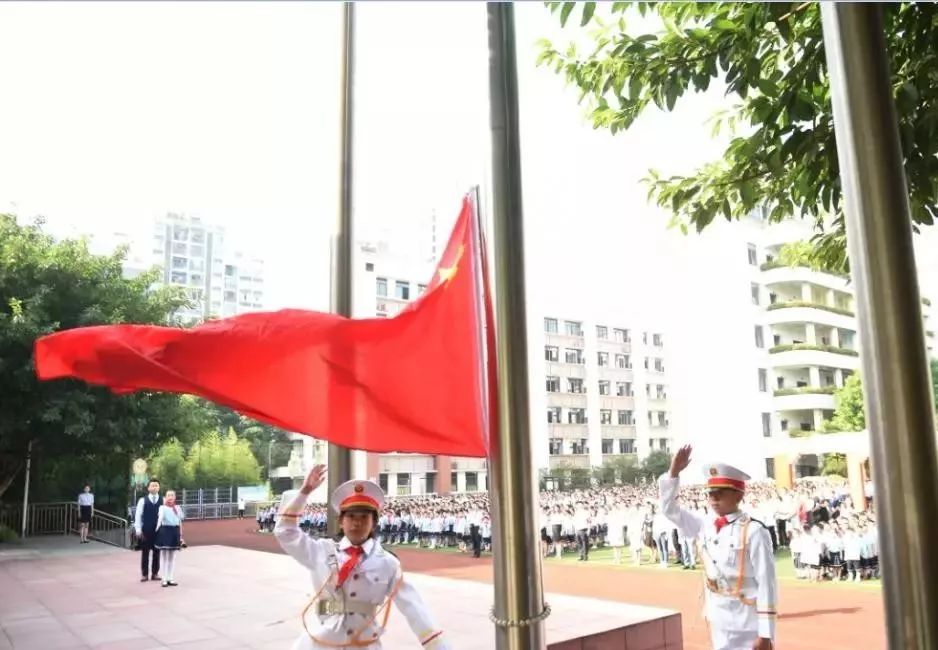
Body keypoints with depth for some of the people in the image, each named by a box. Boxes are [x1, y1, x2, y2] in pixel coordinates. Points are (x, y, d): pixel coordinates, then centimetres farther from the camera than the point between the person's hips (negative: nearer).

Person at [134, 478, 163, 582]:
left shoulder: (163, 501, 2)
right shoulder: (143, 500, -1)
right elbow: (138, 515, 0)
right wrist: (138, 530, -6)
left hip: (159, 530, 1)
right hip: (146, 531, -1)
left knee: (157, 553, 7)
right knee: (145, 553, 5)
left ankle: (155, 573, 17)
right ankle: (144, 574, 14)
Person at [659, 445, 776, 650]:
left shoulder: (753, 532, -15)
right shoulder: (705, 525, 2)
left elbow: (767, 584, -15)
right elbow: (669, 509, 7)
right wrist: (673, 472, -7)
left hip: (748, 629, -6)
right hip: (719, 625, 6)